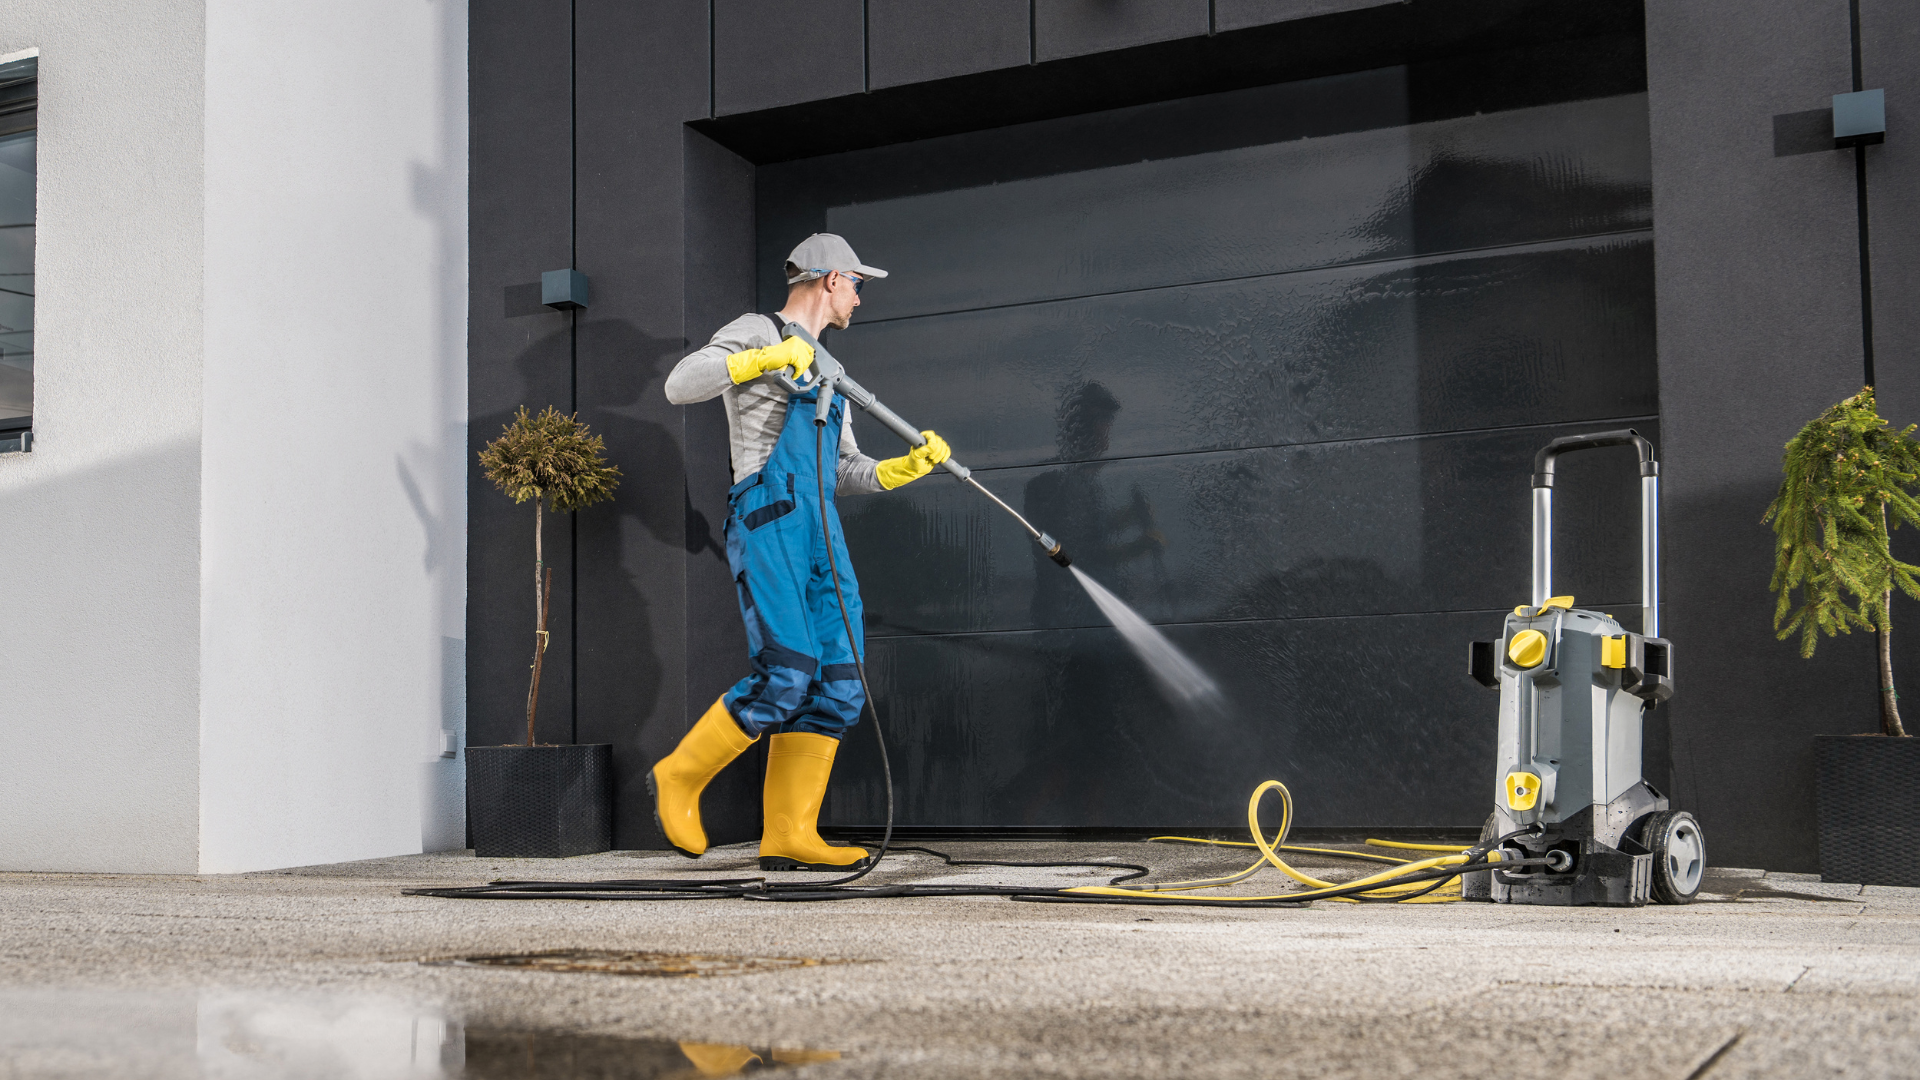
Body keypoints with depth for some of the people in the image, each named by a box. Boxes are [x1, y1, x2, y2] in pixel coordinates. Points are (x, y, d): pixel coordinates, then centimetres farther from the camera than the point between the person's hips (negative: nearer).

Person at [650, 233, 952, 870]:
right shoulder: (757, 333, 5)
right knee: (787, 673, -19)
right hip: (768, 517, -8)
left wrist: (906, 467, 11)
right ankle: (679, 779, -1)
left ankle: (788, 838, -3)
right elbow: (680, 386, -10)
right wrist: (763, 358, -17)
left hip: (822, 532, 8)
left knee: (838, 687, -4)